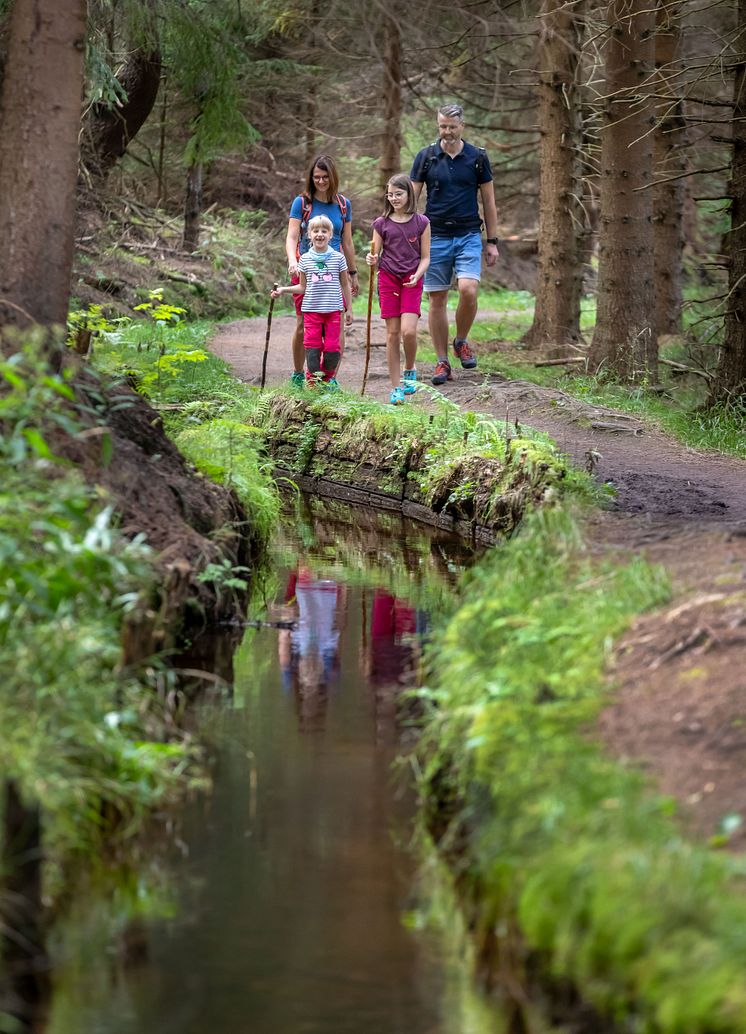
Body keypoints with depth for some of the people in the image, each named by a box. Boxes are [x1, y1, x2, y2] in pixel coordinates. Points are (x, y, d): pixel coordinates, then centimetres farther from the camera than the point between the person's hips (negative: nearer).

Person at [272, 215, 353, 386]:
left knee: (332, 346, -2)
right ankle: (313, 381, 6)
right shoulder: (305, 259, 4)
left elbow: (345, 285, 10)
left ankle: (328, 377, 17)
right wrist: (283, 290, -2)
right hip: (311, 310, 0)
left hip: (333, 310, 0)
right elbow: (302, 287, 10)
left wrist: (349, 308, 10)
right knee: (312, 346, -2)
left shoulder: (338, 258, 2)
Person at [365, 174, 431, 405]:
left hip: (412, 281, -1)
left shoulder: (421, 222, 2)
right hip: (388, 279, 1)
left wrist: (417, 275, -14)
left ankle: (409, 370, 13)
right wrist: (371, 260, -16)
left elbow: (425, 257, 4)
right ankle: (396, 388, 5)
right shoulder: (381, 224, 4)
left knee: (408, 331, -15)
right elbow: (376, 255, 8)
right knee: (392, 333, 0)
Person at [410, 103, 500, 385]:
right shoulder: (425, 157, 2)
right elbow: (411, 197, 4)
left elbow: (488, 201, 8)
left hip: (468, 235, -1)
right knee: (437, 299, 1)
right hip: (435, 237, 1)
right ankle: (442, 362, 8)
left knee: (468, 290, -19)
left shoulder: (477, 158, 3)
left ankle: (462, 342, 6)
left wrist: (492, 241, 6)